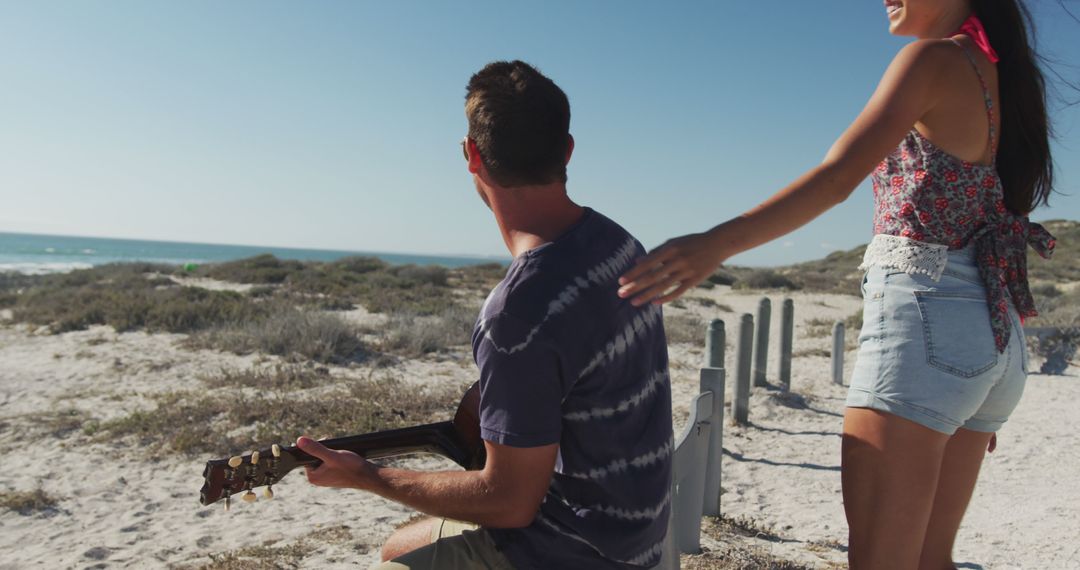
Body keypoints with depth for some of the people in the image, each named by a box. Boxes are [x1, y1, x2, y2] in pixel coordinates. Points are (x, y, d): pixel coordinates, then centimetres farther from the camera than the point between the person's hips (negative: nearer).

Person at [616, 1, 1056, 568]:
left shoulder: (934, 58, -5)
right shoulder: (999, 74, 19)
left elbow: (837, 176, -21)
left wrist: (717, 242, -32)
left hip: (924, 317, -9)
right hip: (996, 339, 9)